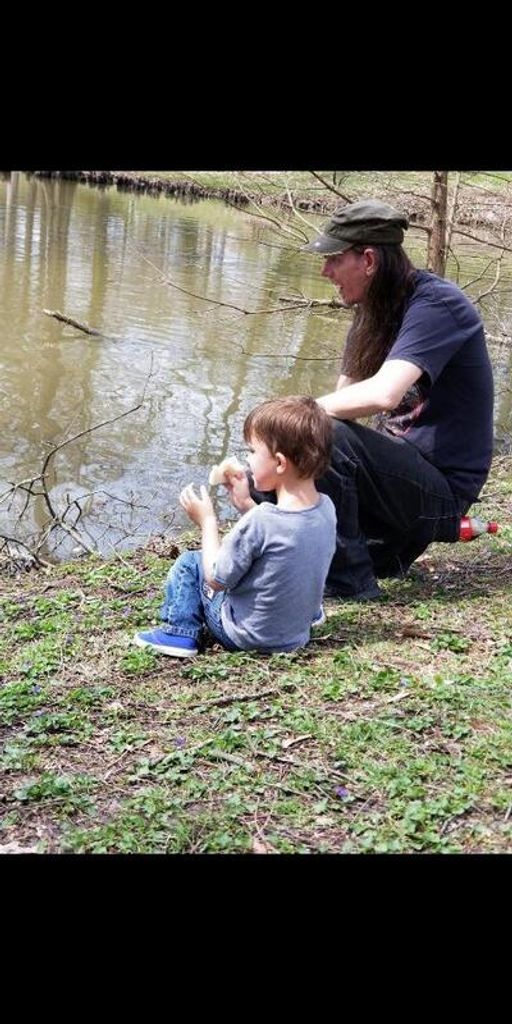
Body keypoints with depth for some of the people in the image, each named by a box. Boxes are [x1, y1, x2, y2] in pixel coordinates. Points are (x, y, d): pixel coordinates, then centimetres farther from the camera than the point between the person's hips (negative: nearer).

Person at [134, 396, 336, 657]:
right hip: (300, 632, 7)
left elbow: (216, 579, -17)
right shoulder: (326, 508, -10)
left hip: (246, 636, -6)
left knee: (188, 564, 6)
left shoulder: (258, 522, -30)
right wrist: (247, 505, 4)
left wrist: (207, 521, -7)